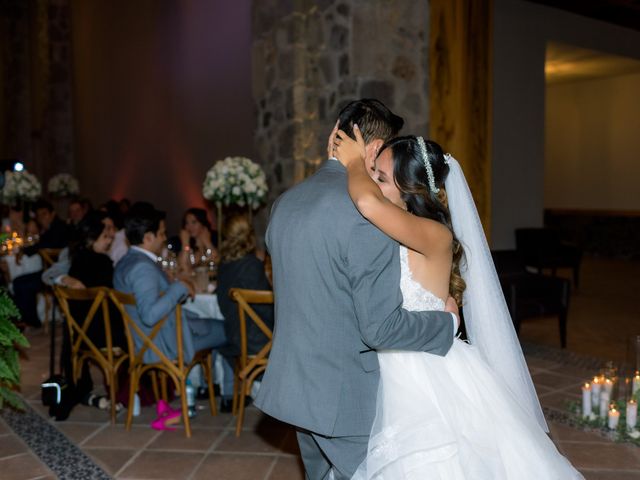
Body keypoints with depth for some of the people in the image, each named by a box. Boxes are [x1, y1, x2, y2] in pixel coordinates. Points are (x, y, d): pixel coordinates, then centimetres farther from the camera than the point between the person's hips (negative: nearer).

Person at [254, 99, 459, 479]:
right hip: (345, 396, -8)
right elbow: (380, 327, -22)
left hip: (294, 386, 8)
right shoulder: (369, 213, -22)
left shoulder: (286, 202, 5)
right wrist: (447, 321, -6)